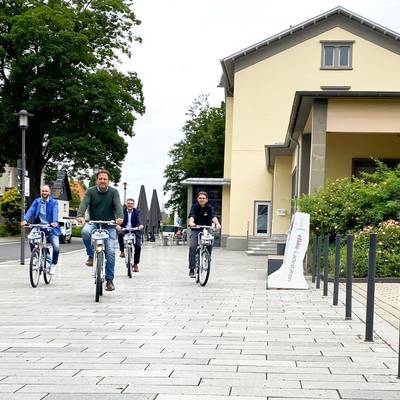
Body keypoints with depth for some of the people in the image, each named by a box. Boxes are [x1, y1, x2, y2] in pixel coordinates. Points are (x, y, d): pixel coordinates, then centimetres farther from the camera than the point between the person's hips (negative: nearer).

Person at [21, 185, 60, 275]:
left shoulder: (54, 202, 2)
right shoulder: (36, 201, 10)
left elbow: (55, 212, -15)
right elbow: (31, 211, -5)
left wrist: (55, 222, -35)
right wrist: (25, 220, -25)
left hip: (51, 228, -2)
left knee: (56, 246, -18)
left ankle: (53, 265, 8)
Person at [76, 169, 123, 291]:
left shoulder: (113, 192, -3)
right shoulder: (90, 191, -3)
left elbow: (118, 205, -16)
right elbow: (84, 204, -17)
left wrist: (119, 217, -38)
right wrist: (80, 216, -39)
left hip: (109, 225, 0)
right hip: (94, 223, 0)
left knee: (110, 252, -9)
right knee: (85, 232, -35)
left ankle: (109, 280, 2)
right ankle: (91, 255, -11)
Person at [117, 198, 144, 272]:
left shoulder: (136, 212, 5)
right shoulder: (123, 211, 4)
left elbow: (139, 220, -11)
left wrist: (140, 225, -35)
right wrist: (118, 225, -33)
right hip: (124, 230, 0)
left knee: (138, 246, -15)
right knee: (120, 234, -35)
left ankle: (136, 264, 1)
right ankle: (122, 251, -15)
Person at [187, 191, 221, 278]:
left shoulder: (209, 208, -4)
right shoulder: (195, 207, -5)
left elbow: (213, 217, -21)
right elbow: (191, 216, -22)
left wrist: (217, 224, -42)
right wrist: (191, 222, -45)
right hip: (196, 230, -1)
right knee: (192, 247, -20)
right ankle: (192, 269, -17)